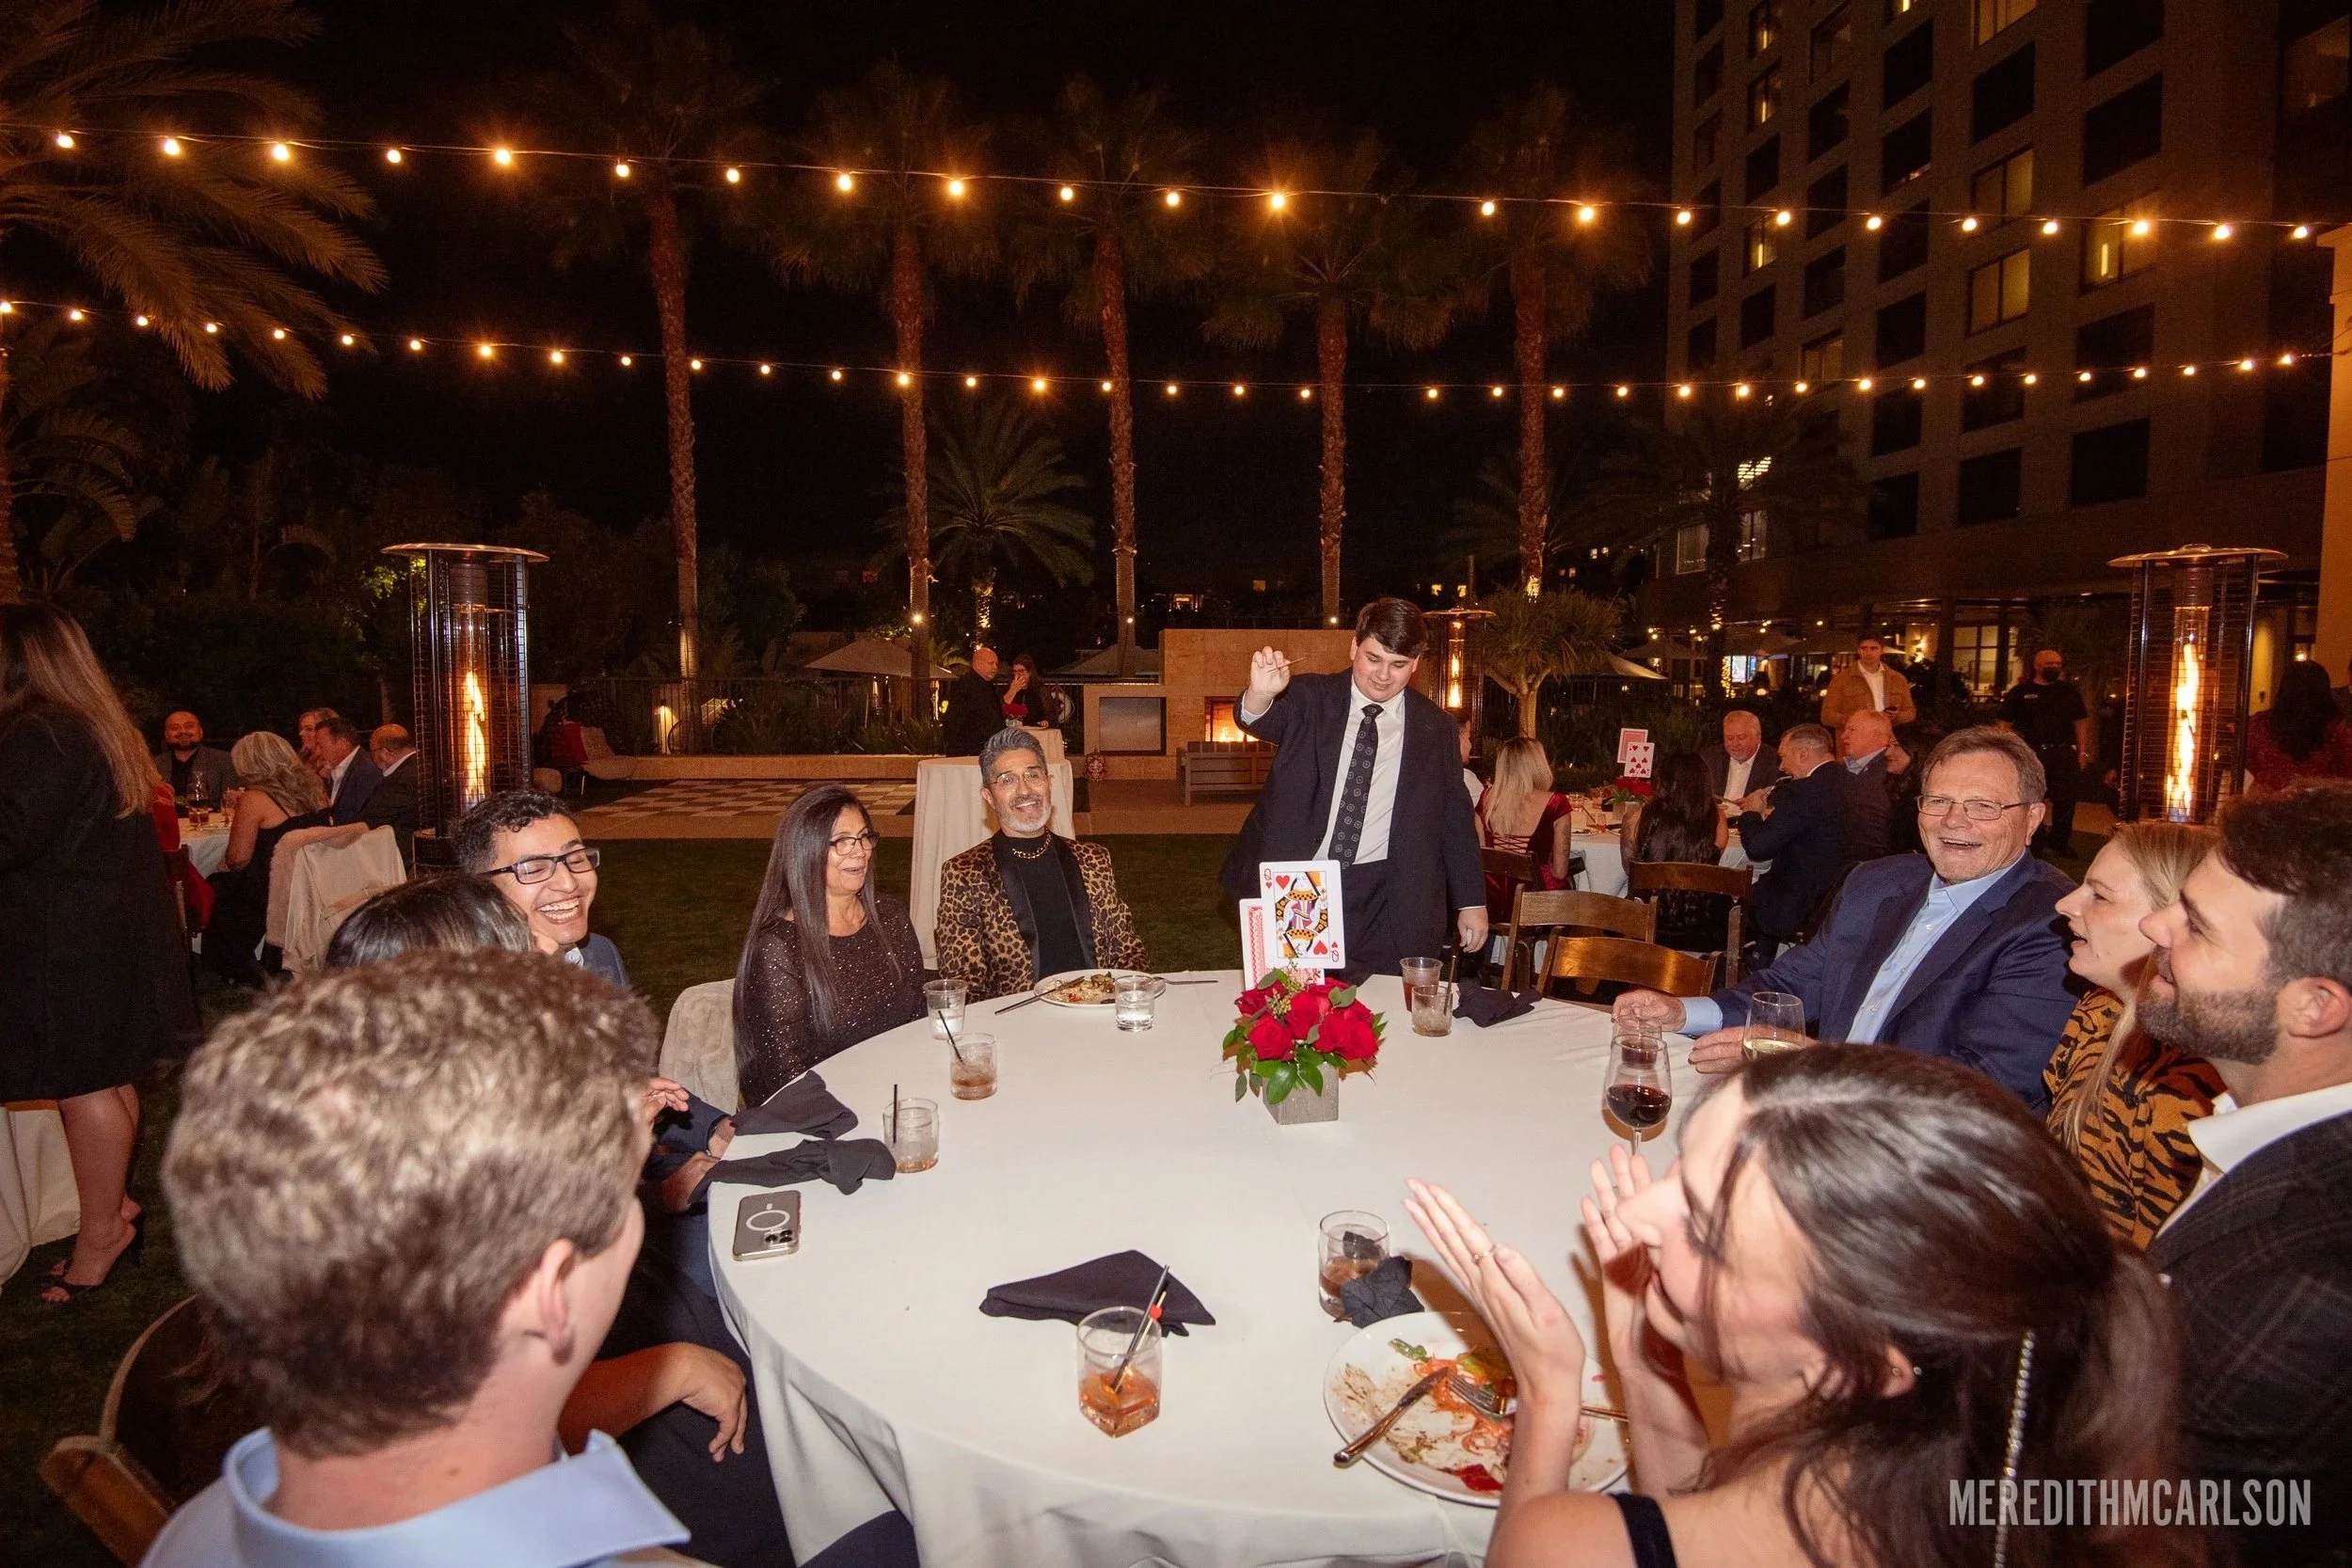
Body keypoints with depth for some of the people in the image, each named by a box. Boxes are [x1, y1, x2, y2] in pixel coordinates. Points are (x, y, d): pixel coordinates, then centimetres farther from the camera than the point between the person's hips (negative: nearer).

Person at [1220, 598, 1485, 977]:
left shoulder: (1434, 727, 6)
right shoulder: (1309, 699, 2)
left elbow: (1455, 817, 10)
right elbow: (1259, 720, -18)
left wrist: (1472, 902, 9)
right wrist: (1261, 694, -42)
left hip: (1383, 907, 1)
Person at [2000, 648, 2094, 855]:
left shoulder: (2069, 691, 11)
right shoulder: (2020, 692, 3)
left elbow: (2081, 722, 13)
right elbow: (2005, 725, 3)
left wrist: (2082, 751, 5)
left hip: (2064, 752, 3)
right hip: (2032, 753, -3)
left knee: (2066, 799, 4)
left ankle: (2060, 841, 18)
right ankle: (2036, 843, 12)